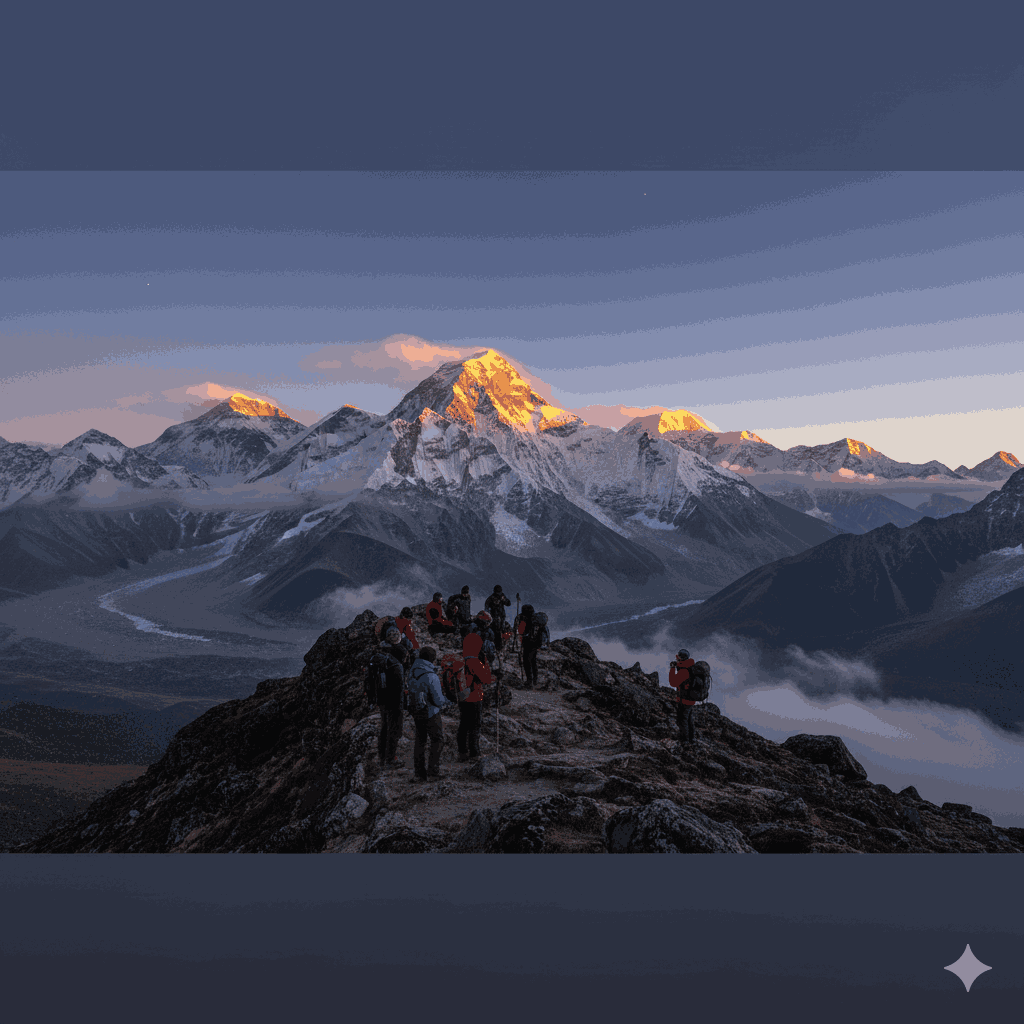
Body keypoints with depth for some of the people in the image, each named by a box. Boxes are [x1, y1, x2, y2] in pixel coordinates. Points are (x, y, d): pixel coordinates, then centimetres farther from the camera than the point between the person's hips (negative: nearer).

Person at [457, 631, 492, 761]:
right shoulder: (474, 662, -20)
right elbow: (486, 679, -15)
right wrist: (486, 664, -7)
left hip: (462, 699, 7)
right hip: (474, 700, -7)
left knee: (463, 726, 15)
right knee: (474, 727, 3)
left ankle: (462, 753, 22)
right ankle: (474, 753, 7)